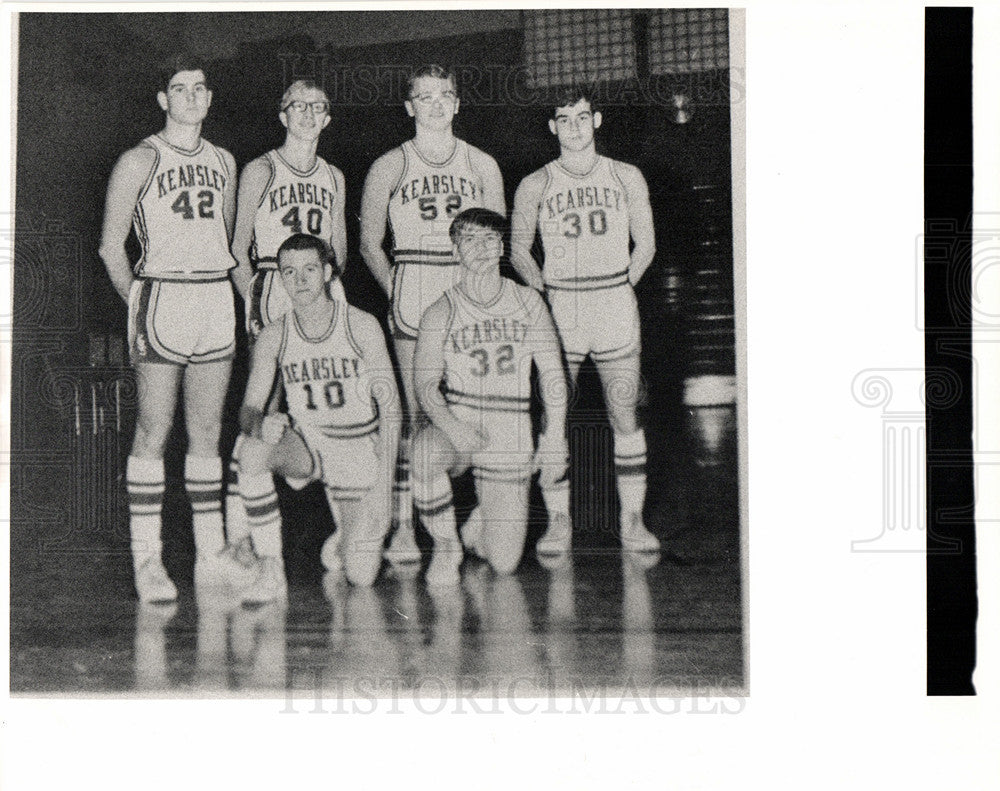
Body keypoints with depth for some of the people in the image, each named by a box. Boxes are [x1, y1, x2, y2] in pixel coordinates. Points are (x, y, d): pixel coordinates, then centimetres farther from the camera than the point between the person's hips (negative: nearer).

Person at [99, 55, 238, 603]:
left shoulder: (222, 162, 16)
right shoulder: (140, 161, -1)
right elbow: (111, 246, 0)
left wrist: (225, 292, 14)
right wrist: (139, 304, -2)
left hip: (217, 300, 5)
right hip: (163, 296, -5)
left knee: (207, 433, 7)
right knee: (153, 431, -5)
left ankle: (211, 554, 12)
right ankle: (146, 559, -1)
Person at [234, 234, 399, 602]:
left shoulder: (362, 327, -11)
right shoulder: (273, 337, -6)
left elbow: (390, 406, -10)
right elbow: (249, 409, -7)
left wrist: (384, 485, -17)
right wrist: (260, 424, -34)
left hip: (360, 449, -1)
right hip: (306, 443, 2)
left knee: (361, 577, -10)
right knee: (252, 450, -34)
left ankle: (349, 536, 29)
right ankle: (270, 569, -21)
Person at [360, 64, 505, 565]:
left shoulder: (482, 166, 13)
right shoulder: (389, 167, 8)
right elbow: (369, 244, 10)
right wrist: (395, 289, -1)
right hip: (412, 289, -2)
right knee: (415, 409, -6)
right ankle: (403, 526, -2)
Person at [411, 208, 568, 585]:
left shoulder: (528, 302, 4)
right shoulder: (439, 314, -1)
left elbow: (552, 372, 6)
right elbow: (425, 384, -6)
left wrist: (554, 438, -2)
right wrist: (452, 427, -25)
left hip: (510, 434, 1)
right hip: (454, 423, 0)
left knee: (502, 564, -5)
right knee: (422, 455, -38)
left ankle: (480, 523, 34)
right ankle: (445, 546, -10)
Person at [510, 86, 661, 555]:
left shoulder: (626, 178, 8)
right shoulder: (534, 186, 6)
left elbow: (645, 245, 14)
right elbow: (518, 250, 13)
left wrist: (620, 288, 3)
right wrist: (545, 291, 2)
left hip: (615, 309, 0)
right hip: (558, 312, 0)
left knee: (625, 418, -1)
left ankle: (632, 521, 7)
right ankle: (558, 522, 7)